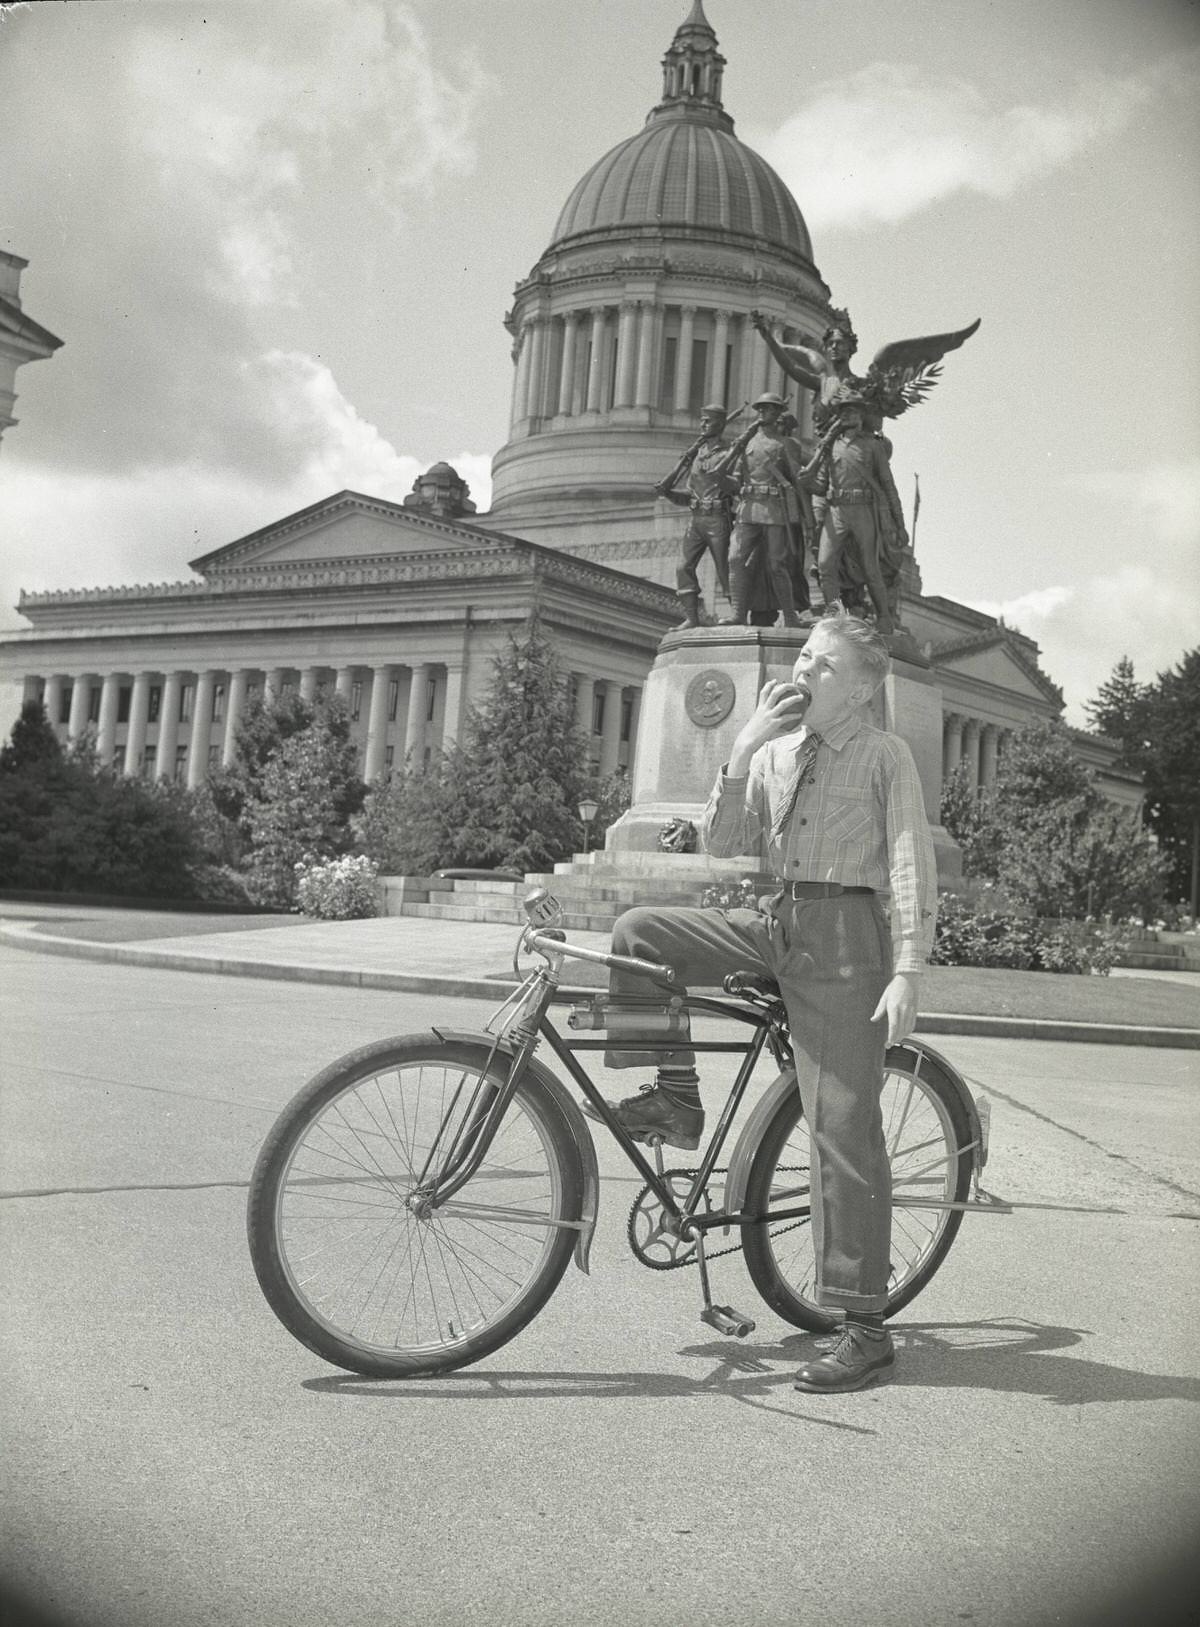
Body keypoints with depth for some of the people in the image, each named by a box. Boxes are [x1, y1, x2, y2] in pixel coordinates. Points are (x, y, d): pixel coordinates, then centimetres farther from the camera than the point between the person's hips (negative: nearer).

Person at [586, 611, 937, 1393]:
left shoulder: (886, 756, -3)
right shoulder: (774, 752, 12)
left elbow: (912, 867, -8)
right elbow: (722, 844, 4)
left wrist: (907, 974, -17)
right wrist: (744, 749, -7)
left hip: (844, 935, -5)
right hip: (773, 924, 6)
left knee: (844, 1131, -6)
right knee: (639, 932, -11)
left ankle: (866, 1330, 2)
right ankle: (676, 1098, 3)